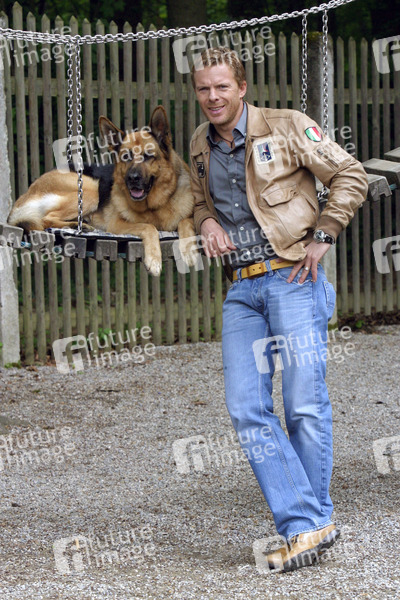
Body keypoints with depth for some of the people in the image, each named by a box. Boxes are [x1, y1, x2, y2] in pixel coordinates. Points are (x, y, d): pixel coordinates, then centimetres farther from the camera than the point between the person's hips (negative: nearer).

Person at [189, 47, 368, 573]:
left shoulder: (286, 128, -3)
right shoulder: (200, 146, 14)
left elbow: (351, 176, 1)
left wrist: (322, 236, -6)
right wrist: (207, 223, 7)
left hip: (292, 278, -5)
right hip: (242, 290, 6)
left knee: (306, 406, -5)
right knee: (247, 410, -6)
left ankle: (315, 518, 9)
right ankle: (304, 525, -5)